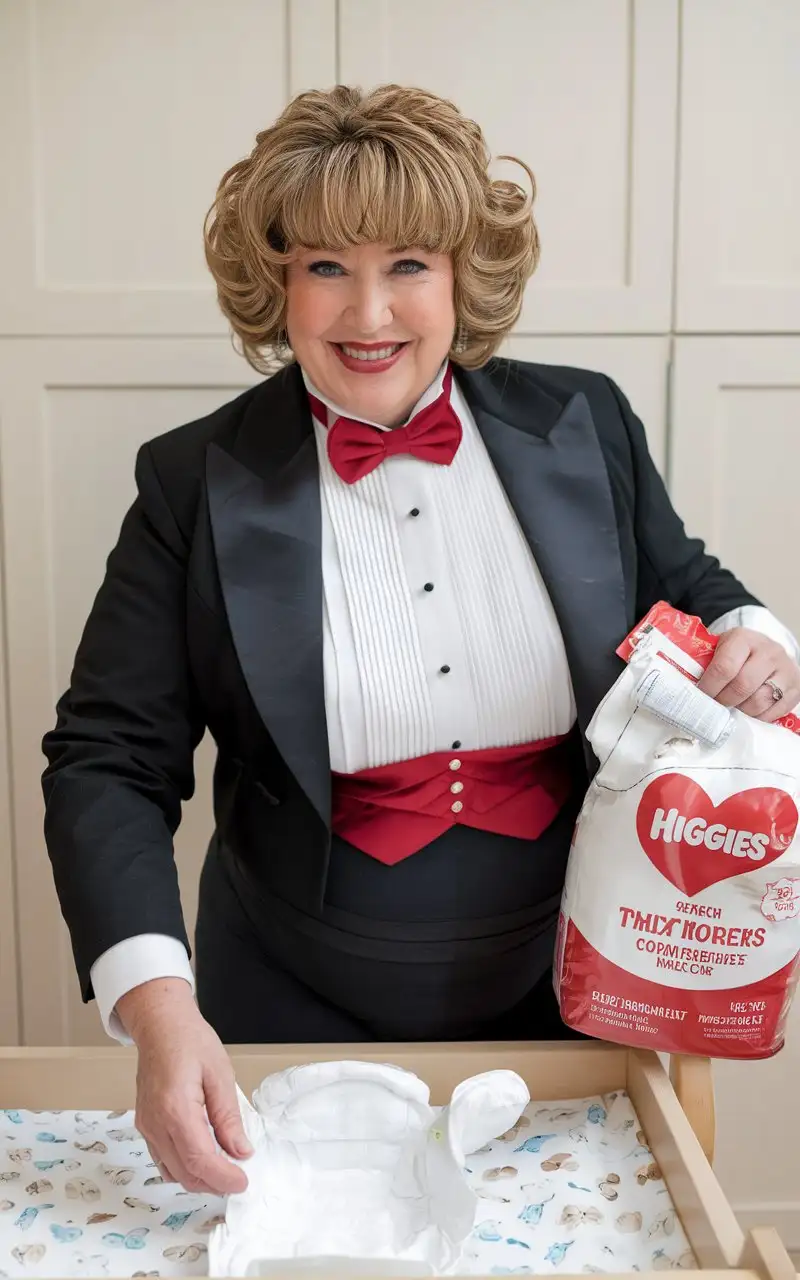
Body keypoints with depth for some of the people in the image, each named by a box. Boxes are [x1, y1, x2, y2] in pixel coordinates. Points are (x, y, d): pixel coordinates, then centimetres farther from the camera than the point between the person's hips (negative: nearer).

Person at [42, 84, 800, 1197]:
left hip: (567, 996, 2)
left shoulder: (584, 426, -2)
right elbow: (109, 761, -10)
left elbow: (685, 595, 12)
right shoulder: (197, 481, -9)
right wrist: (156, 1004, -25)